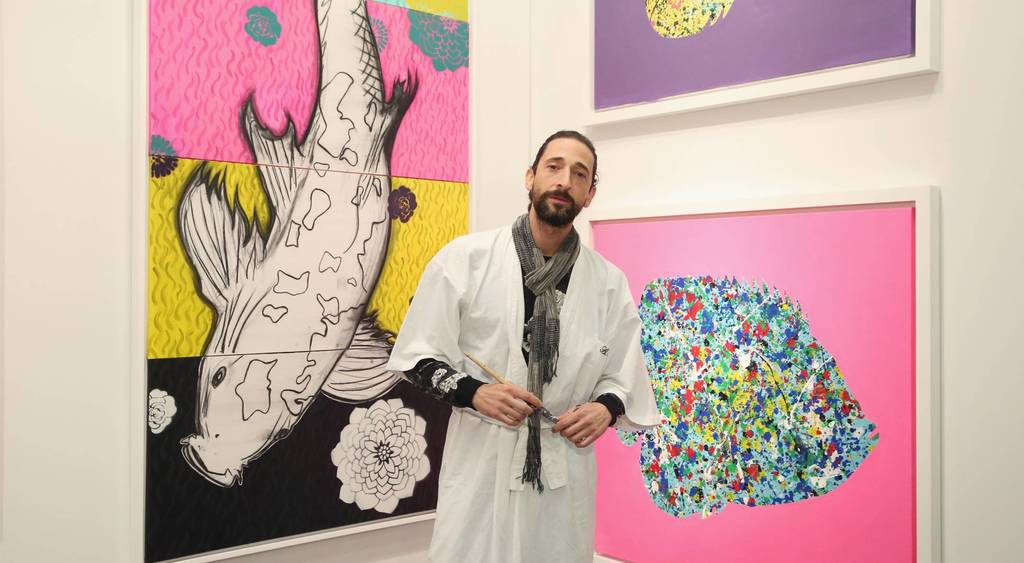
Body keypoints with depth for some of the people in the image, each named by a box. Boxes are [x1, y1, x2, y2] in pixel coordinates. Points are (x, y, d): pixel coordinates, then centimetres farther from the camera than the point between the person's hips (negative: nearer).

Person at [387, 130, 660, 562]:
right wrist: (472, 391, -16)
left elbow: (624, 374, 11)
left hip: (566, 471, 2)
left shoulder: (608, 281, 4)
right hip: (480, 465, -2)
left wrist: (606, 408, -10)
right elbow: (417, 355, 0)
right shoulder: (465, 258, -4)